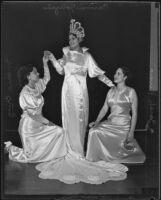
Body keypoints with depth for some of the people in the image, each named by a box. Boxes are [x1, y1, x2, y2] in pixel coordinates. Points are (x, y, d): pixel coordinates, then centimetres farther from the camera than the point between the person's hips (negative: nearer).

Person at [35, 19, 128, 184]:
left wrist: (108, 81, -8)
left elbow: (96, 72, 0)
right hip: (68, 90, 2)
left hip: (80, 91, -2)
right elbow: (61, 70, 8)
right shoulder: (66, 53, 8)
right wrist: (52, 59, -2)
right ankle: (74, 152, 10)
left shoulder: (86, 55, 2)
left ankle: (77, 150, 9)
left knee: (79, 120, 0)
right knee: (69, 120, 3)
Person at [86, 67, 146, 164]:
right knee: (94, 131, -21)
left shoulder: (131, 92, -4)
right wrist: (96, 122, -7)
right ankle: (96, 158, -3)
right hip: (110, 123, 5)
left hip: (123, 126, -5)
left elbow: (134, 113, -6)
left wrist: (131, 132, -14)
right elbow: (104, 109, 9)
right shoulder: (111, 91, 11)